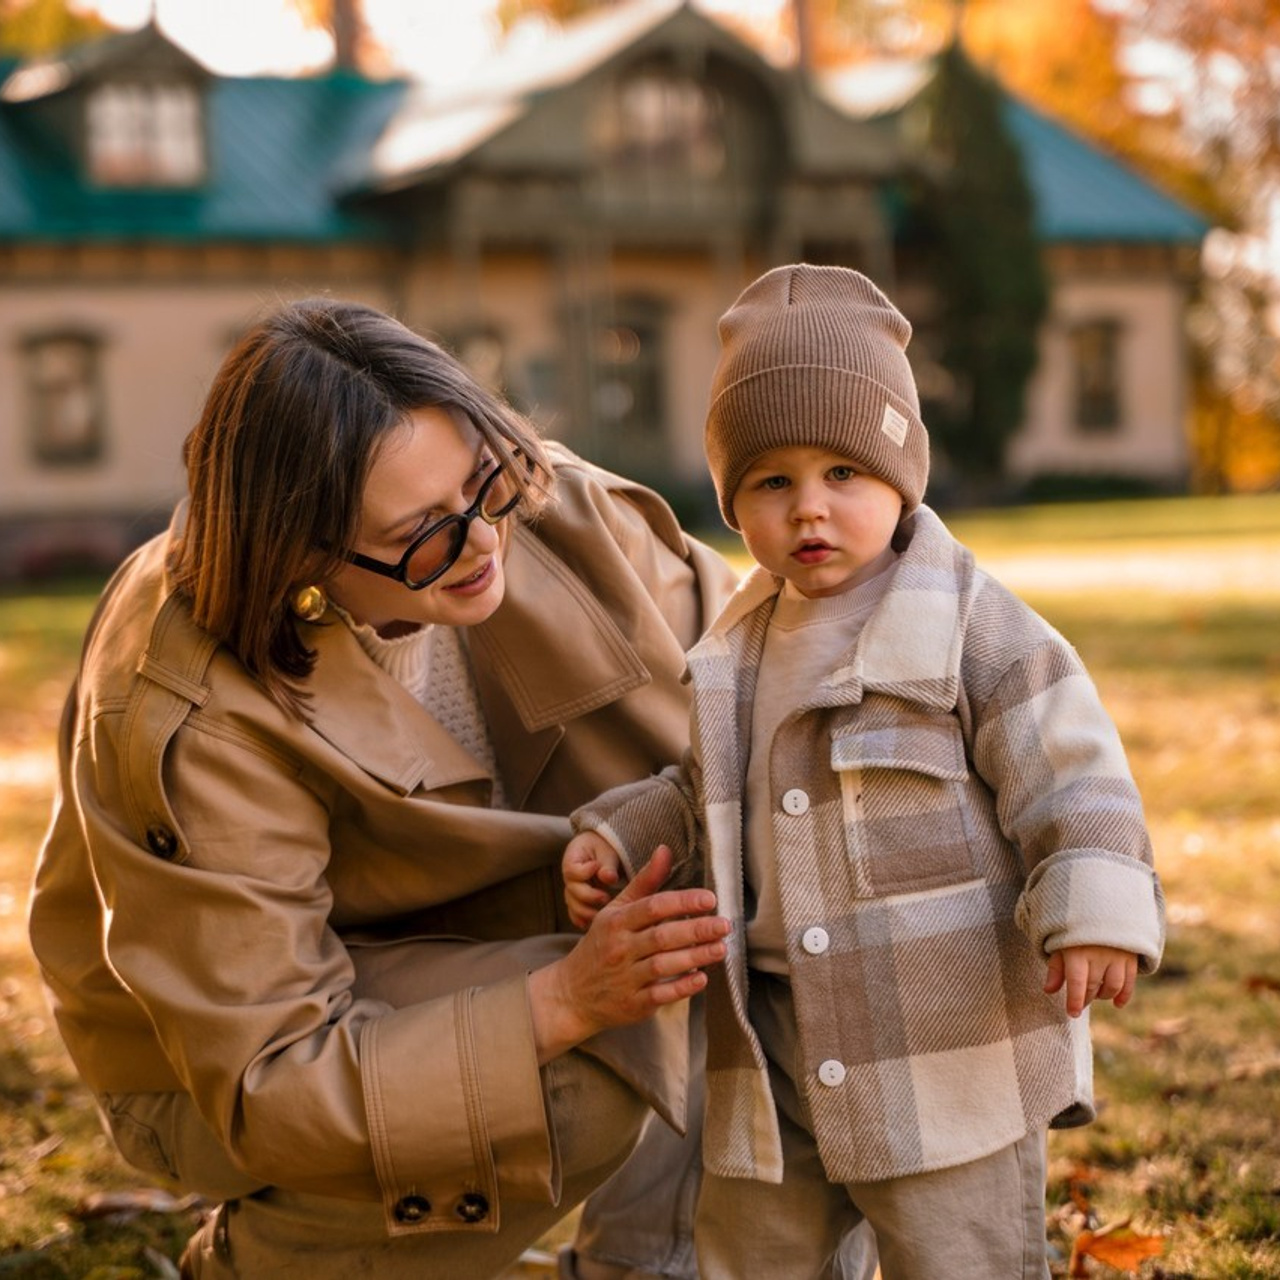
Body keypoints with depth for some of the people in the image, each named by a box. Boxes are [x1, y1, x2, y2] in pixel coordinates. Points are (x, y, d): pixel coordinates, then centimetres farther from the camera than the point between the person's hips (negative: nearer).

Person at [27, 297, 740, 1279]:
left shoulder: (532, 501, -20)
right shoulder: (194, 727, -35)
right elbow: (268, 1087, -31)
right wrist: (563, 1003, -41)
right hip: (216, 1054, -6)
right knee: (584, 1086, -30)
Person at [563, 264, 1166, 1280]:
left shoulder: (973, 626, -9)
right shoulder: (738, 651, 10)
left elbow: (1071, 778, -12)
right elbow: (704, 794, 23)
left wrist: (1095, 912, -26)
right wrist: (618, 837, 7)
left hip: (952, 1044, -6)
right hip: (777, 1058, 6)